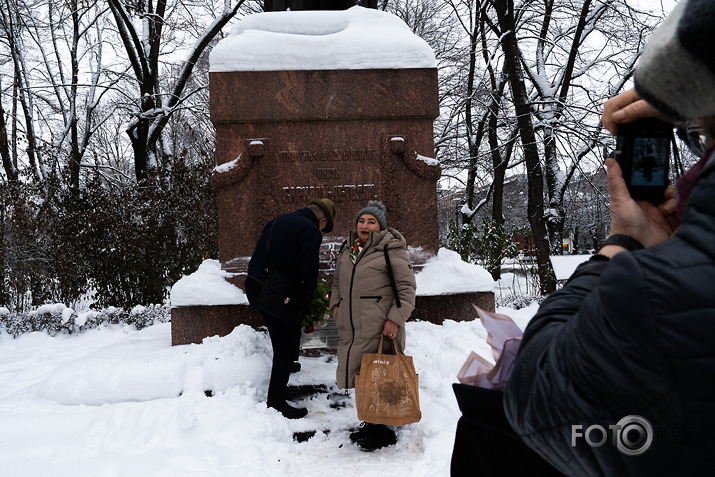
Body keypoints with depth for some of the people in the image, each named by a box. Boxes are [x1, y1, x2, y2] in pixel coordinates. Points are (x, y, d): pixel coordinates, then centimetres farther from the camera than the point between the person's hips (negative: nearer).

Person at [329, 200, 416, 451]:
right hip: (351, 327, 7)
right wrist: (335, 305, 13)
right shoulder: (347, 250, 17)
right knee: (356, 375, 12)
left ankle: (381, 431, 13)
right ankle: (370, 424, 30)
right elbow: (337, 281, 29)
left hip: (380, 327, -7)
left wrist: (396, 319, -15)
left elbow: (407, 287, -8)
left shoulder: (392, 249, -5)